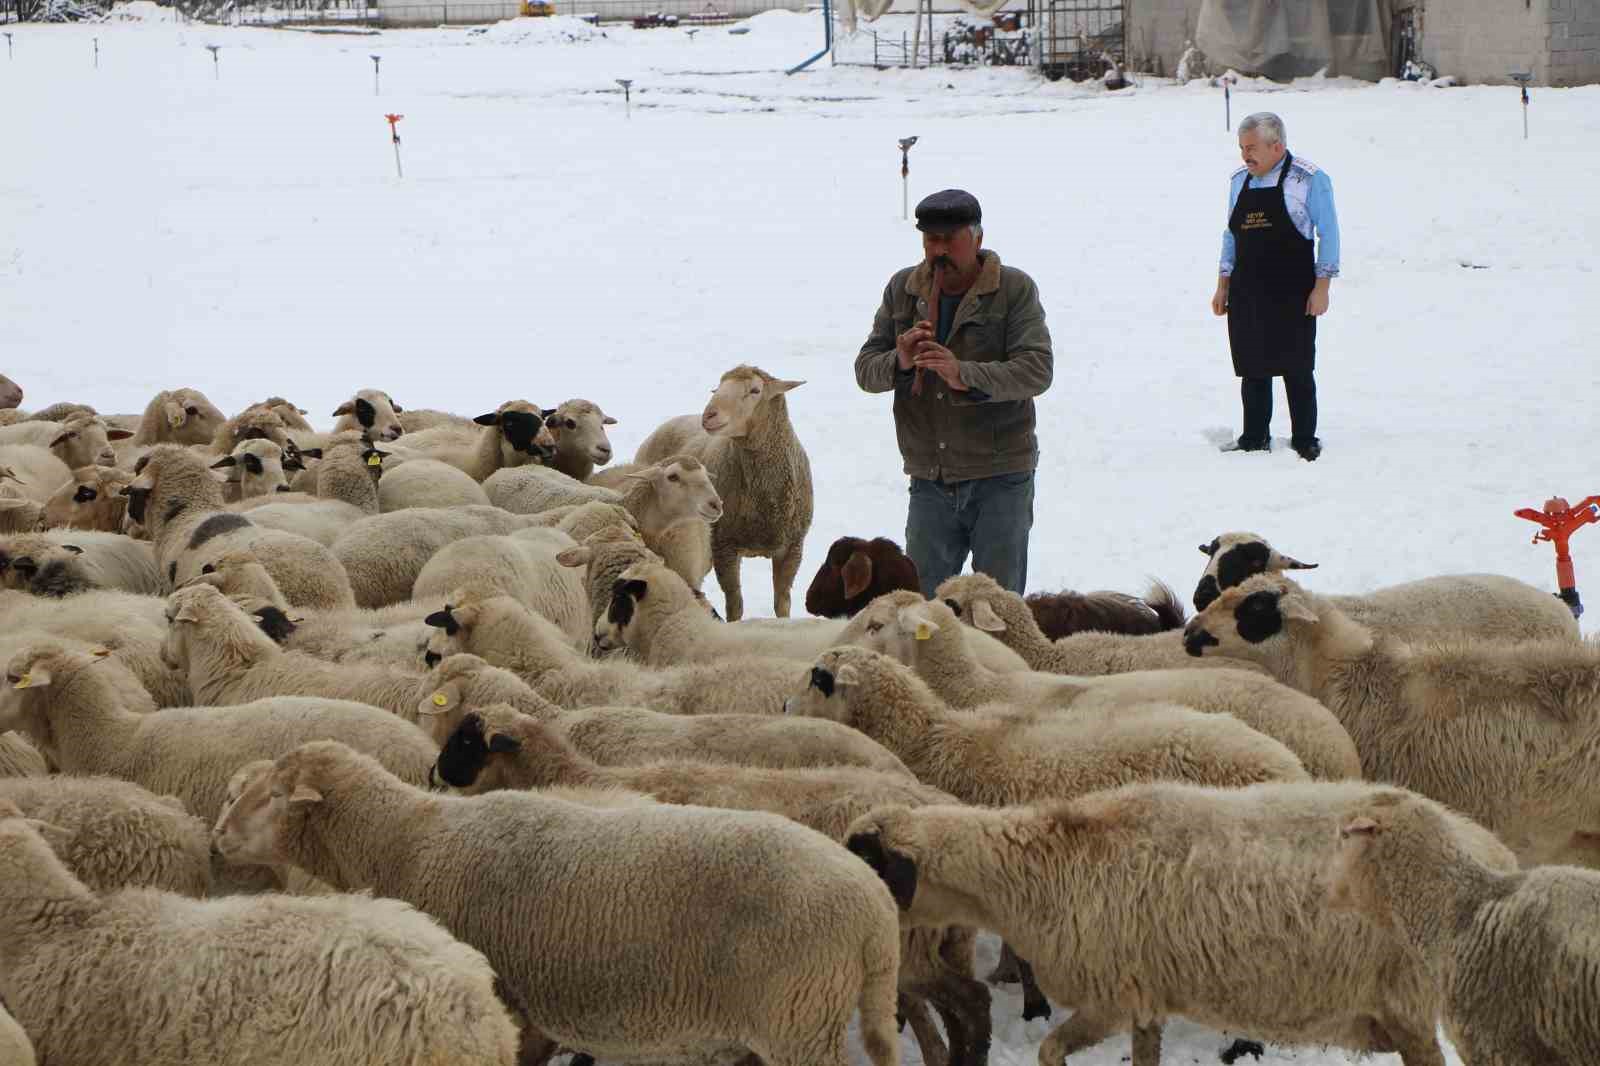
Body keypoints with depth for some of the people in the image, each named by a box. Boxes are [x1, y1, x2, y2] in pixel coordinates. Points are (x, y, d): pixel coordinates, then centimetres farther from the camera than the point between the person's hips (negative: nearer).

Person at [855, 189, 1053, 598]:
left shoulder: (1014, 289, -3)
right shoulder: (902, 289, 9)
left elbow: (1037, 369, -15)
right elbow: (865, 370, 7)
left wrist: (966, 376, -30)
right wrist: (899, 362, -17)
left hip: (999, 479, -3)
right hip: (930, 483, 3)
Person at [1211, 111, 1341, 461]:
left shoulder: (1310, 179, -6)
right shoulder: (1239, 181, 11)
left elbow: (1328, 234, -6)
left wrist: (1322, 287, -11)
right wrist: (1223, 286, 14)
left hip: (1292, 293, -5)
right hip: (1246, 294, 5)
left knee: (1296, 368, -1)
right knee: (1252, 368, 8)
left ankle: (1304, 441, 7)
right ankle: (1254, 439, 17)